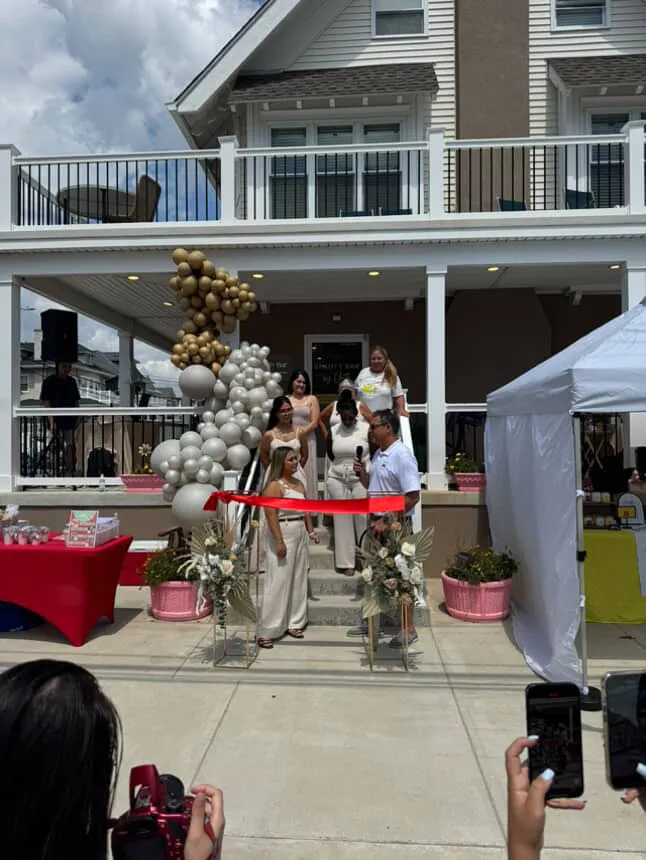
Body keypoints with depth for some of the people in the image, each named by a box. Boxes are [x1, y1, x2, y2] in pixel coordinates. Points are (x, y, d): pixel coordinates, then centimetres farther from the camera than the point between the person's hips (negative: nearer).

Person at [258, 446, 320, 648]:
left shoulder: (299, 483, 12)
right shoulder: (274, 486, -13)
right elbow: (271, 515, -19)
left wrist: (310, 531, 10)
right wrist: (279, 541, -23)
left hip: (299, 535, 8)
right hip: (282, 535, -8)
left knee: (298, 580, 12)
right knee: (278, 583, -6)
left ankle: (293, 622, 24)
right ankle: (266, 631, 0)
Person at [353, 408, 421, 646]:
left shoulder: (402, 456, -18)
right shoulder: (378, 454, 10)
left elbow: (412, 497, -22)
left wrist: (387, 521, -22)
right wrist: (362, 473, 1)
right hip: (378, 522, 9)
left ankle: (409, 629, 13)